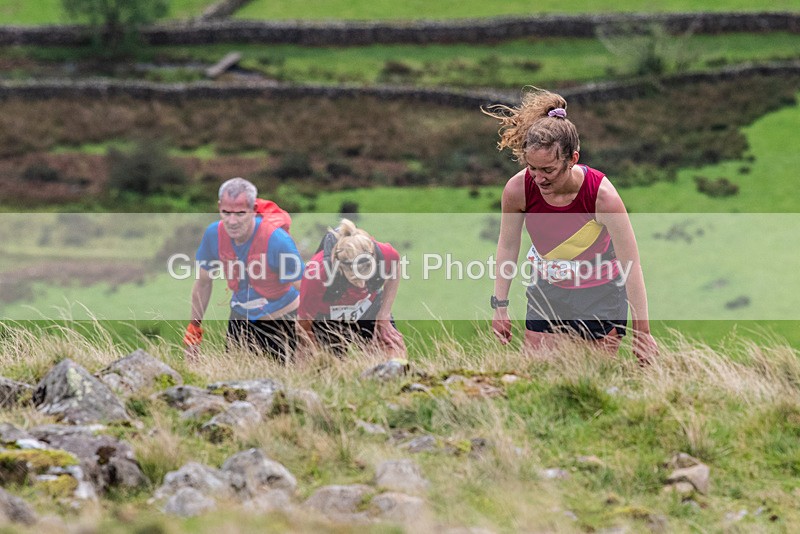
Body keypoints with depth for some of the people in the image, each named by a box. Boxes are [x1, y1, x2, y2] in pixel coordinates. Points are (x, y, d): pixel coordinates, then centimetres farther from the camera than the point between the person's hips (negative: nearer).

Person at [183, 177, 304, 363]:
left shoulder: (277, 240, -25)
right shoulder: (214, 234, -13)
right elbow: (203, 283, 4)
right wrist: (193, 329, 10)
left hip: (281, 320, -4)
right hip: (240, 318, 4)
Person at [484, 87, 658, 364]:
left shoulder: (602, 195, -29)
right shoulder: (518, 189, -22)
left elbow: (631, 266, -21)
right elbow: (507, 248, -3)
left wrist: (642, 332, -17)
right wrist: (500, 306, 1)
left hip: (600, 296, -2)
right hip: (546, 293, 2)